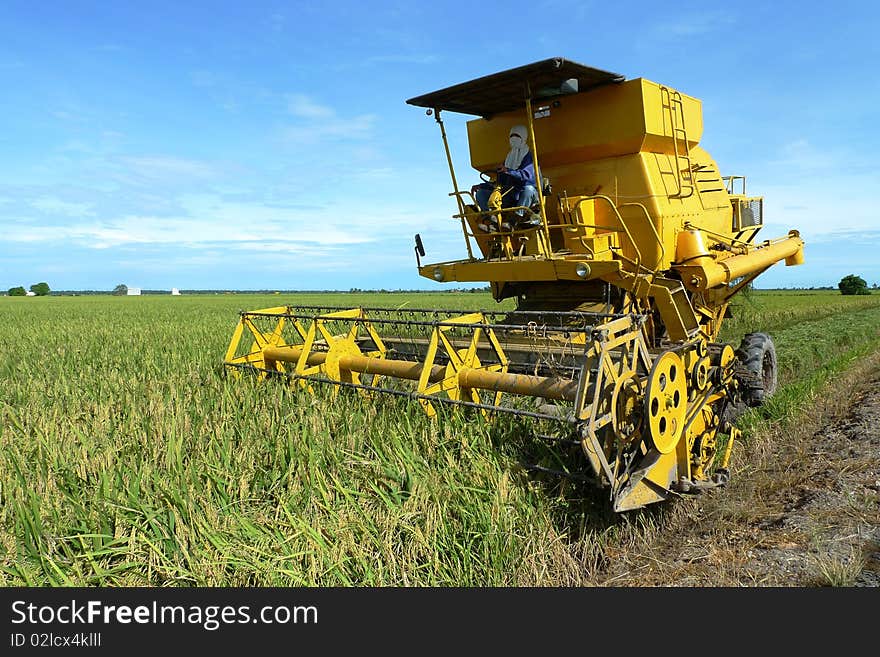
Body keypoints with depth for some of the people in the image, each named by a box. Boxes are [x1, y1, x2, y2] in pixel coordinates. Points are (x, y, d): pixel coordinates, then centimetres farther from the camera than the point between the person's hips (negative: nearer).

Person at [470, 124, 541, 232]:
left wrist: (509, 171, -28)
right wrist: (480, 186, 15)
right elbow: (500, 182, 23)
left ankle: (517, 218, -45)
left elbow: (527, 175, -16)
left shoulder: (529, 157, 4)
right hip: (509, 197, 6)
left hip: (528, 197, -6)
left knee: (528, 188, -41)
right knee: (481, 193, -7)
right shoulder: (508, 159, 22)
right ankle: (491, 220, -29)